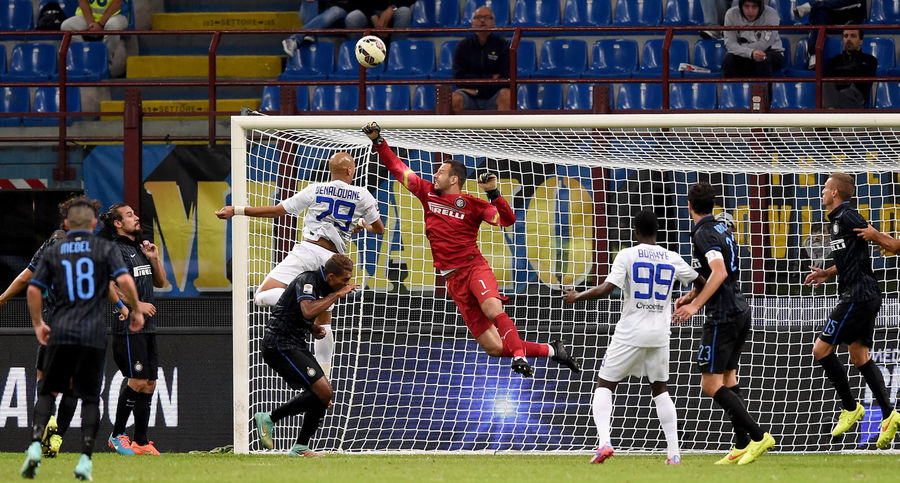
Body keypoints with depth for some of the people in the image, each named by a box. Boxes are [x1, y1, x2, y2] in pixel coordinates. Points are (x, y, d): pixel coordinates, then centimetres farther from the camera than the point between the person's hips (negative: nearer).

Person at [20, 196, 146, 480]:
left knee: (47, 391, 12)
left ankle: (35, 445, -9)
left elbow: (33, 289, 5)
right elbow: (124, 280, -9)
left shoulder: (53, 252, 10)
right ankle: (85, 460, -3)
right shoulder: (105, 249, 4)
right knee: (90, 398, 6)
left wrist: (37, 324, 17)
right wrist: (137, 310, 5)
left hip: (61, 332, 1)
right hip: (94, 334, -1)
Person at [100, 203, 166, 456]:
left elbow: (160, 282, 25)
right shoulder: (116, 251, -8)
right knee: (137, 381, -13)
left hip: (148, 327, 9)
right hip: (128, 328, -9)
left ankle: (141, 442, 7)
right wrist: (135, 305, -16)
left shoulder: (139, 249, 19)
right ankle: (117, 435, -2)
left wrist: (154, 258, 8)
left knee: (149, 384, 5)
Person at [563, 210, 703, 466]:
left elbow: (605, 289, -16)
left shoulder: (628, 255, -7)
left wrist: (577, 296, 0)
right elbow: (700, 282, 20)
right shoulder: (672, 259, 6)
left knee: (604, 385, 7)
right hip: (659, 334, 4)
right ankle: (673, 452, 9)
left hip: (630, 334, -4)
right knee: (660, 389, 17)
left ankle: (604, 441, -14)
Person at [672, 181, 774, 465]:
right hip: (740, 311, 10)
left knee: (711, 385, -7)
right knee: (728, 378, 15)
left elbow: (719, 272, -26)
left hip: (722, 316, -10)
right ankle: (741, 445, 11)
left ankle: (758, 436, -13)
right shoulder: (722, 230, 16)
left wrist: (695, 305, -26)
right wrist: (690, 296, 26)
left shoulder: (704, 234, -13)